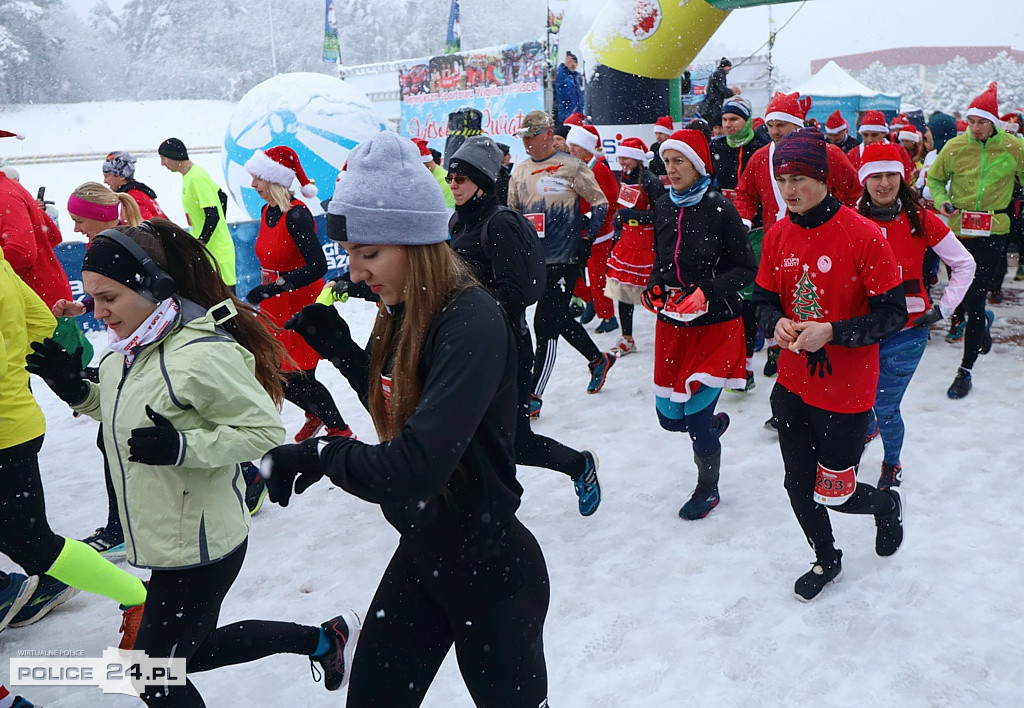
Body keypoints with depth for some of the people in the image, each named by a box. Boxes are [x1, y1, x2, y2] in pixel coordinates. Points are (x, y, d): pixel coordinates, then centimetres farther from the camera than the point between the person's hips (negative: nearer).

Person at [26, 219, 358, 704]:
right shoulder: (129, 350, 2)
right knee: (194, 652, 26)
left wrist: (182, 446, -33)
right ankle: (324, 639, 37)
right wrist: (77, 391, 2)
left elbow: (266, 431, -23)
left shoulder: (203, 354, -26)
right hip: (163, 541, 10)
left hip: (198, 550, -10)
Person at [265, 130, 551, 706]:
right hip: (420, 553, 7)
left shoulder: (472, 323, -27)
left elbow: (416, 468, -35)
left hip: (491, 571, -7)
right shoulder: (408, 312, -1)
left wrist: (320, 456, -20)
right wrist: (338, 346, -1)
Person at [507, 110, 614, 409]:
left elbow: (600, 204, -1)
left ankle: (534, 397, 1)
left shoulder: (572, 167, -6)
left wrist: (585, 239, -8)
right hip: (534, 260, 6)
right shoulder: (519, 171, 10)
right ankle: (599, 359, 40)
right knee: (560, 320, 16)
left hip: (564, 260, -6)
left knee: (545, 325, -7)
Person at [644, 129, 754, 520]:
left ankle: (707, 488, 22)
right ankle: (715, 423, 45)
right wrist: (653, 287, -1)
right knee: (669, 416, 9)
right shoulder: (663, 206, 5)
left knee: (696, 416, -5)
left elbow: (745, 268, -9)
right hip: (672, 325, 6)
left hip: (715, 324, -5)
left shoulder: (720, 209, -12)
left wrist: (707, 293, -22)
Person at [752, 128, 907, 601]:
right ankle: (826, 560, 43)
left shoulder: (863, 236, -17)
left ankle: (886, 504, 43)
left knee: (833, 494, 6)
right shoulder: (778, 235, -1)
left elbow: (893, 314, -14)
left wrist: (831, 332, -26)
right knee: (798, 485, 14)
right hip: (792, 384, 5)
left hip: (846, 390, -5)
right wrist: (777, 323, -14)